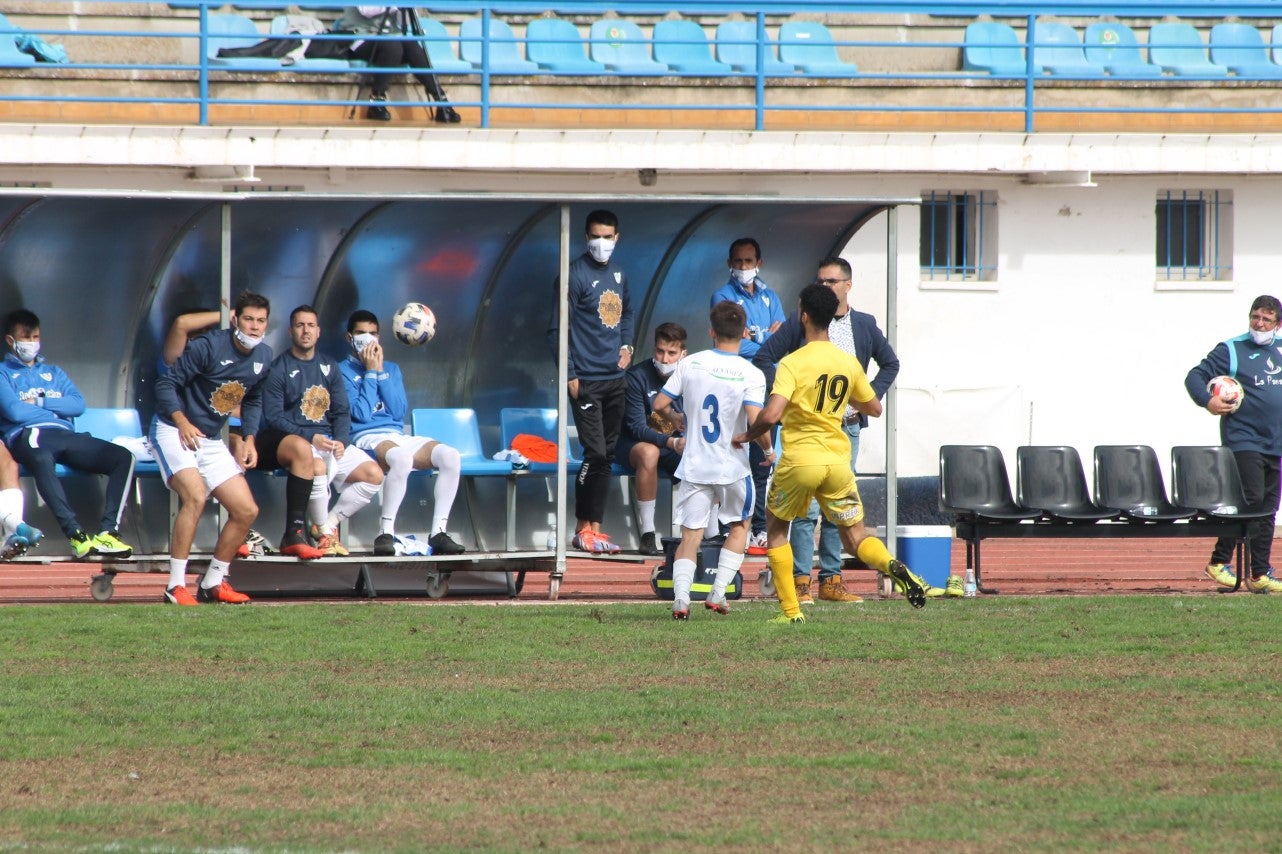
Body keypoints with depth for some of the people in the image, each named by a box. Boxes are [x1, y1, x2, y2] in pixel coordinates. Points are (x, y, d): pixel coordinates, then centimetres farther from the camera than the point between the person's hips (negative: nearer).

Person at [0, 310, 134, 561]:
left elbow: (78, 404, 14)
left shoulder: (54, 373, 32)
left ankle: (107, 532, -31)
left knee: (123, 457, -19)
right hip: (28, 436, -6)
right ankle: (77, 535, -50)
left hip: (64, 436, 6)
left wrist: (39, 402, 3)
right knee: (42, 459, -44)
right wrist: (53, 409, 8)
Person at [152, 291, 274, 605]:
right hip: (173, 431, -8)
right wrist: (183, 422, -26)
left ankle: (212, 583, 17)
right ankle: (175, 586, -26)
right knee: (195, 496, -30)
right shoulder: (209, 347, -18)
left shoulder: (263, 358, 4)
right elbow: (166, 383, -15)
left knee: (247, 510, 1)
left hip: (211, 441, 8)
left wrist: (249, 439, 7)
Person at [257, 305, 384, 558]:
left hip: (327, 441, 6)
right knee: (317, 466, -39)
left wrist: (340, 441, -9)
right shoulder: (279, 369, -1)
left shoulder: (329, 368, 17)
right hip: (289, 440, -6)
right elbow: (274, 417, -9)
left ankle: (329, 524, -1)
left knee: (374, 474, -13)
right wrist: (311, 438, -21)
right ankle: (324, 533, -22)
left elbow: (342, 412, 12)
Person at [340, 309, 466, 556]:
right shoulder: (343, 371, 6)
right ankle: (385, 533, -33)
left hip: (398, 437, 6)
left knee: (450, 456, -22)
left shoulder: (392, 368, 22)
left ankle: (438, 532, -22)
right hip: (367, 438, -5)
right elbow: (361, 414, -8)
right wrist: (370, 372, -4)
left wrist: (381, 371, 1)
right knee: (401, 458, -40)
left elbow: (399, 411, 5)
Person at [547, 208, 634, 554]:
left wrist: (626, 344, 10)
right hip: (587, 380, -7)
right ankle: (583, 529, -3)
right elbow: (557, 328, -10)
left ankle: (595, 528, 12)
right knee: (595, 453, -12)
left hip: (616, 379, 7)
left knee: (606, 455, 7)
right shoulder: (576, 274, -9)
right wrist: (569, 375, -13)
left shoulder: (618, 273, 12)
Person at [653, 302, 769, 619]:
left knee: (690, 536, 4)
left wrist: (678, 419, 21)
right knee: (739, 527, 21)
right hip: (733, 467, -1)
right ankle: (718, 593, 10)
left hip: (695, 467, 1)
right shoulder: (751, 374, -13)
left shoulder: (690, 364, -4)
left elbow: (660, 405, 0)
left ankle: (680, 597, -15)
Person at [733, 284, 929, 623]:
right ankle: (894, 566, -23)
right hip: (838, 461, 4)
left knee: (776, 528, 19)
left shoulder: (792, 363, -12)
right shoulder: (849, 363, 4)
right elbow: (874, 408, 17)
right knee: (855, 538, 10)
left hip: (799, 460, -4)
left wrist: (747, 435, -3)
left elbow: (771, 414, -23)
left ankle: (791, 611, 13)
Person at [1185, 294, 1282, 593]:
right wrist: (1207, 401, -20)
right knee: (1251, 501, -15)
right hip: (1243, 441, -6)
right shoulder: (1230, 350, -2)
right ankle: (1219, 562, -7)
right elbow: (1195, 377, -3)